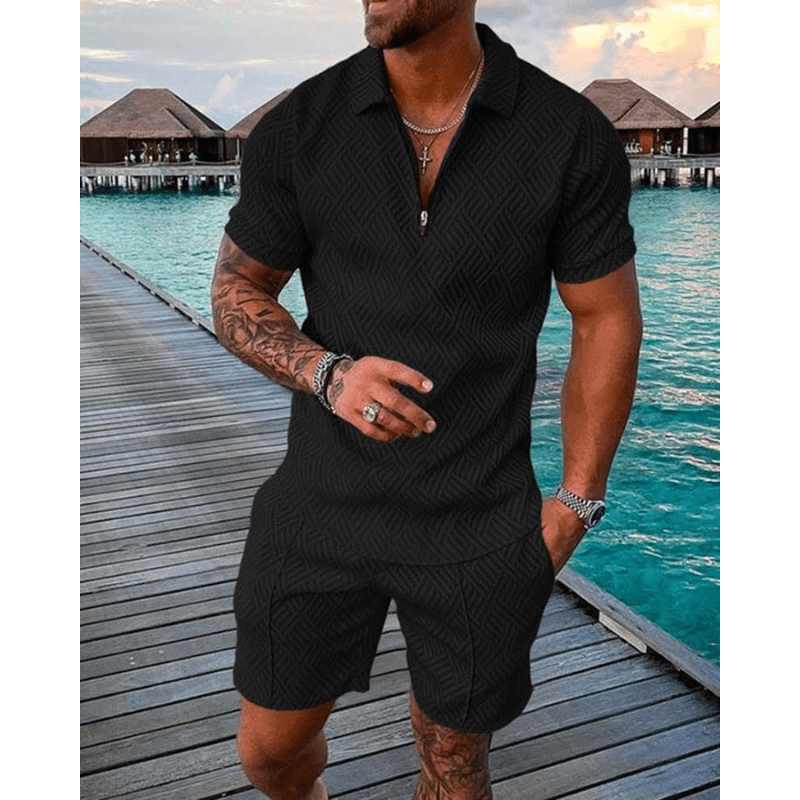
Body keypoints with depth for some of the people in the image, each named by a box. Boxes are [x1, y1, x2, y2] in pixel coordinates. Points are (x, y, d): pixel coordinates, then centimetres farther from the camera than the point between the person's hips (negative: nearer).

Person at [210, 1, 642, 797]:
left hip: (482, 524, -1)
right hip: (324, 502, 2)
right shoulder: (297, 126, -7)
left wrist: (576, 503, -4)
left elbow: (607, 322, -2)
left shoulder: (572, 136, -10)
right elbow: (237, 289, 3)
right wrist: (328, 374, -17)